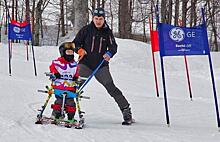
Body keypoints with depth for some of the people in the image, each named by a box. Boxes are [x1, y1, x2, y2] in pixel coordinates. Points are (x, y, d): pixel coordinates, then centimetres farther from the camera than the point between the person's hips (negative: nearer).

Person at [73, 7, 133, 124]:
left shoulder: (107, 32, 5)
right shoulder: (86, 30, 3)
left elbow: (113, 46, 4)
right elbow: (75, 43, 9)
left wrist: (109, 54, -19)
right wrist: (80, 50, -13)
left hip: (101, 65, 0)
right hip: (85, 63, 0)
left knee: (111, 87, -10)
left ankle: (126, 109, -4)